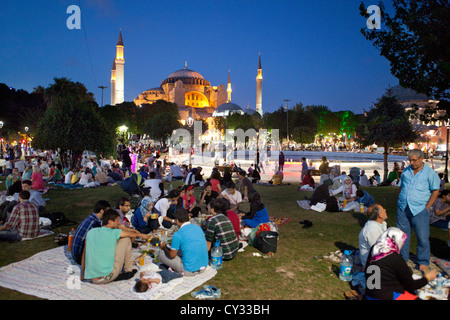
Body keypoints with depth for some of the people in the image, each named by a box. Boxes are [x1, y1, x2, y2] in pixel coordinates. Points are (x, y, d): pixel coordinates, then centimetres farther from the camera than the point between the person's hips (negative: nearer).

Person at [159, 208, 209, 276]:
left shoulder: (177, 235, -17)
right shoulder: (198, 228, 4)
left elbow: (172, 255, -6)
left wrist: (164, 247, 14)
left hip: (189, 271, -7)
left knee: (162, 254, 5)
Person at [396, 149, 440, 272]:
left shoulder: (430, 173, -1)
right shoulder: (406, 171, 12)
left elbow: (435, 191, 0)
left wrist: (427, 207, -5)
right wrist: (400, 201, 10)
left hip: (419, 210, -4)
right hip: (403, 208, 4)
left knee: (422, 237, -1)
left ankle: (423, 262, 15)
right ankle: (402, 258, 25)